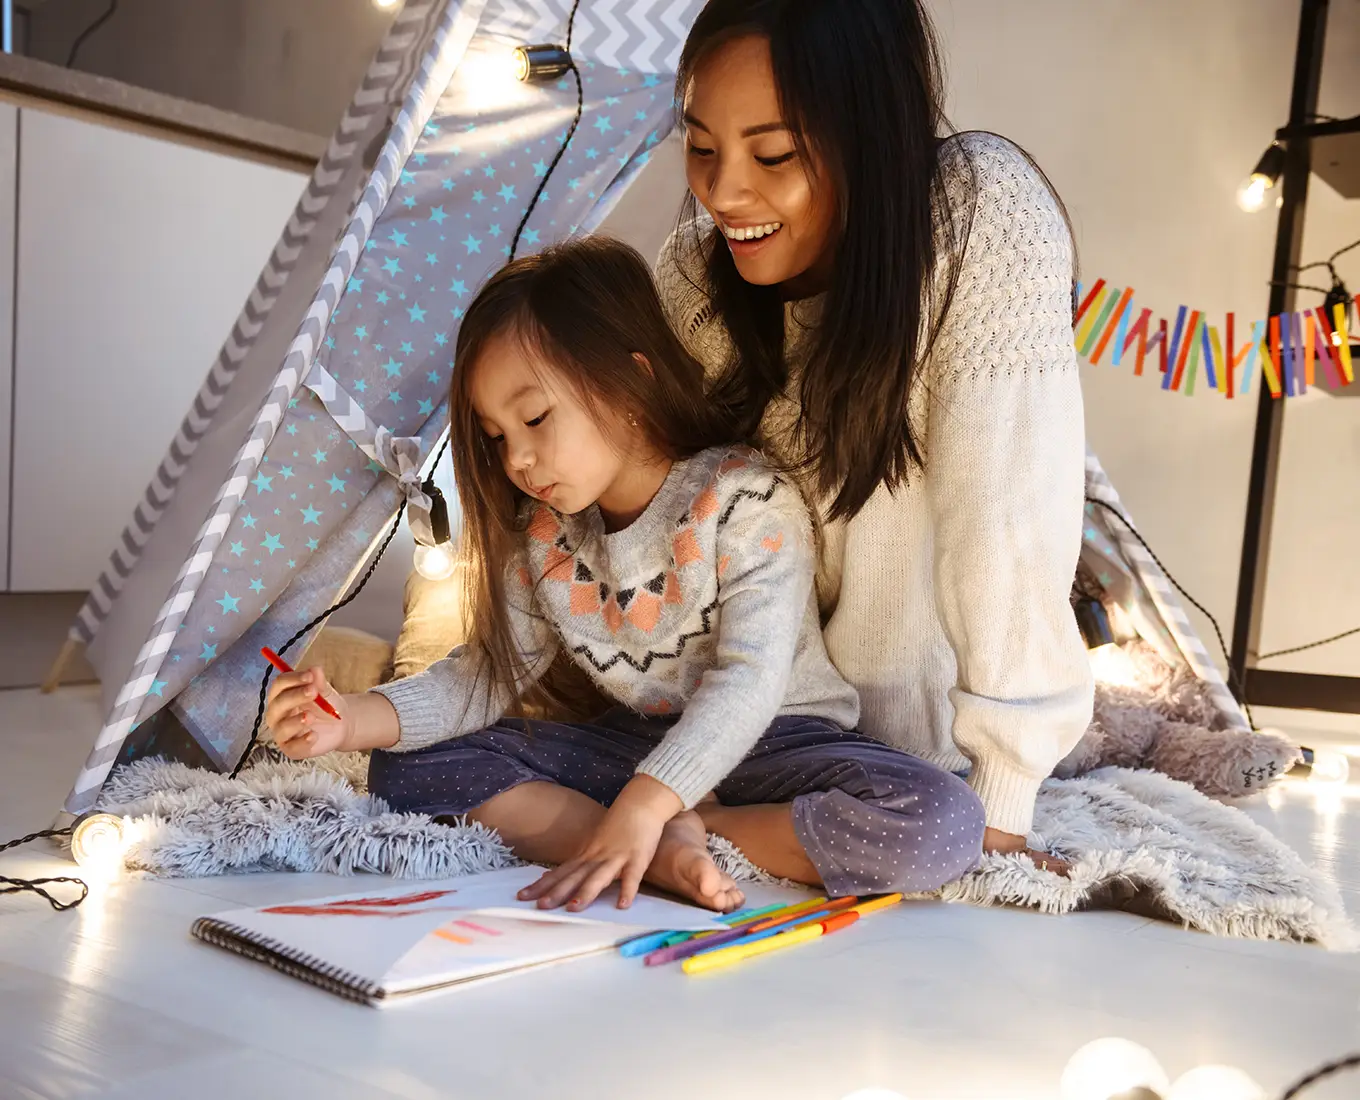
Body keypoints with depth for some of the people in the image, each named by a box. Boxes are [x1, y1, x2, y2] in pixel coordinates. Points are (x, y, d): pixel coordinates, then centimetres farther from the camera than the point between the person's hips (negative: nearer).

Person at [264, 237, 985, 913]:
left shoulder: (748, 502, -19)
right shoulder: (543, 536, 0)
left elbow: (749, 680, -28)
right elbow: (488, 673, 2)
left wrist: (643, 808, -40)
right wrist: (354, 721, -15)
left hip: (776, 742, -4)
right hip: (636, 743, 5)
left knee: (943, 824, -33)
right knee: (407, 767, -11)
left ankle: (685, 830, -18)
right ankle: (668, 850, -24)